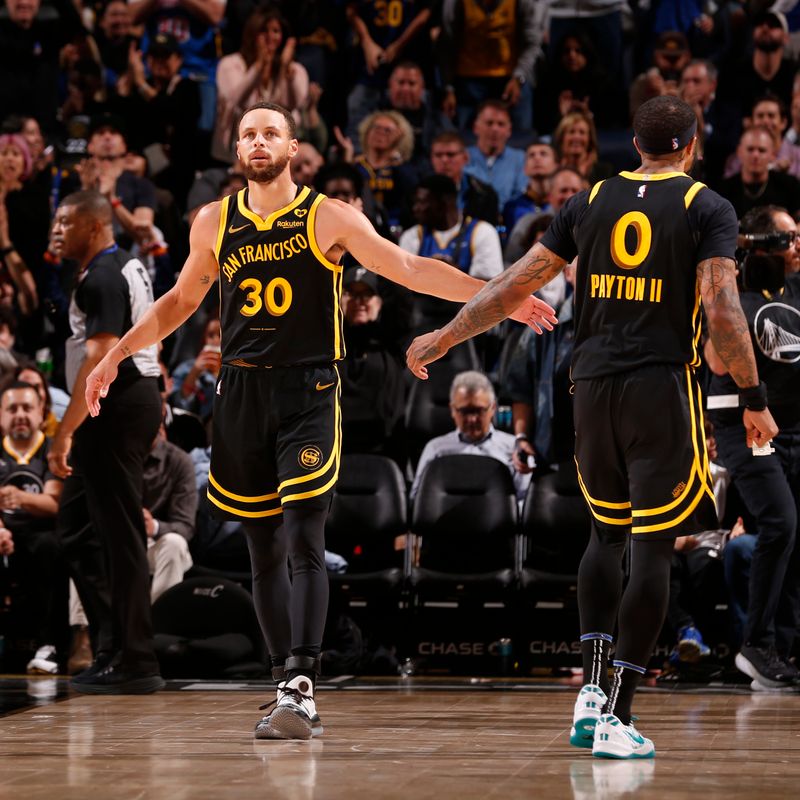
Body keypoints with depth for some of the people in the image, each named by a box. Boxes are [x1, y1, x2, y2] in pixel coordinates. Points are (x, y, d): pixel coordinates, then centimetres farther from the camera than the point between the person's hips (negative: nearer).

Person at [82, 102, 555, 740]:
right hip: (241, 392, 4)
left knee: (304, 542, -15)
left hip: (309, 390, -4)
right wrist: (115, 357, 21)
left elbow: (410, 269, -5)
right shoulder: (214, 222, 9)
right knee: (264, 548, 6)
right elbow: (179, 302, 23)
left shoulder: (328, 217, -2)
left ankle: (300, 685, -20)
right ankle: (291, 687, 14)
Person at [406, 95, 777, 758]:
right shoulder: (708, 208, 0)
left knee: (607, 535, 21)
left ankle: (592, 690, 12)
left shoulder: (591, 201, 10)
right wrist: (754, 398, -7)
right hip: (663, 387, -4)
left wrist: (444, 338, 18)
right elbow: (722, 309, -12)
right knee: (652, 549, -1)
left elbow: (515, 285, 9)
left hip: (594, 384, 4)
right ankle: (616, 718, -4)